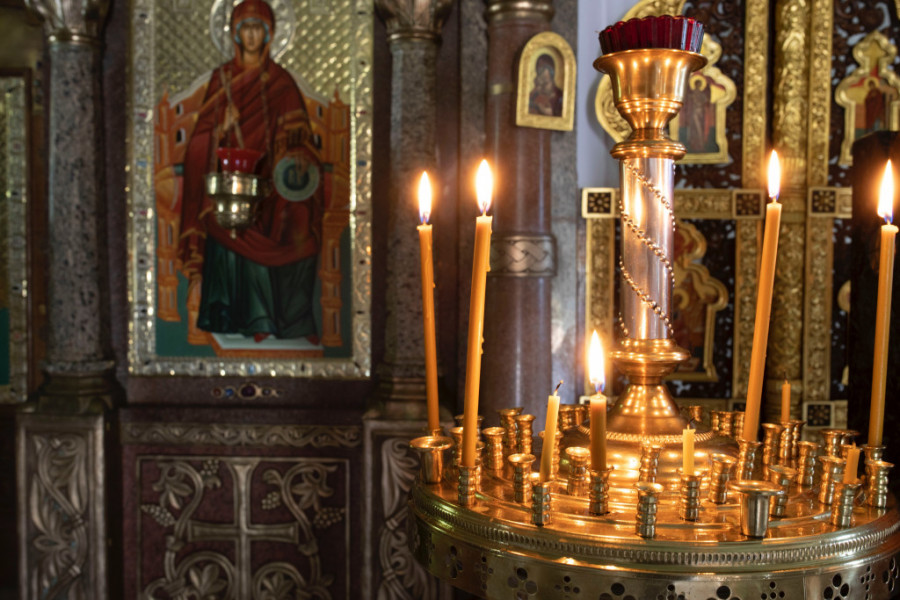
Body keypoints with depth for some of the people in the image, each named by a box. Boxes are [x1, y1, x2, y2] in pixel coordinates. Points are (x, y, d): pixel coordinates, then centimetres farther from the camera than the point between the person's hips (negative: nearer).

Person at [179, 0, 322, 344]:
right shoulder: (222, 78, 11)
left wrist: (299, 156, -20)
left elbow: (296, 129, 0)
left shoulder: (280, 81, 9)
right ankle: (256, 322, 0)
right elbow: (208, 133, 9)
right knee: (236, 246, -7)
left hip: (269, 183, -1)